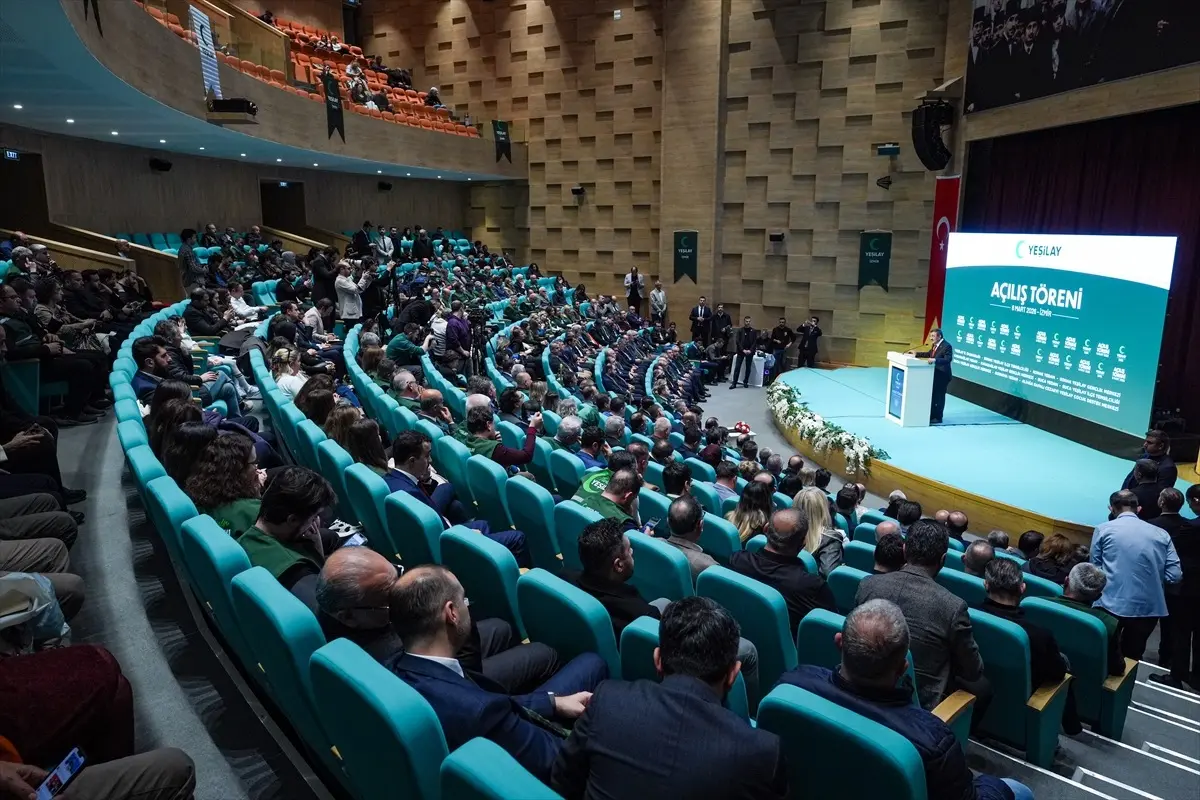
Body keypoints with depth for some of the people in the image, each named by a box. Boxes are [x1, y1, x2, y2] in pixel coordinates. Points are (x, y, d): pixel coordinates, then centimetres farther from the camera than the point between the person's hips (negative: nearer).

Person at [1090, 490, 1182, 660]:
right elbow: (1175, 575, 2)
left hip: (1111, 606, -3)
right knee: (1132, 656, 20)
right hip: (1149, 608, 3)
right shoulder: (1161, 534, 5)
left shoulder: (1103, 529, 0)